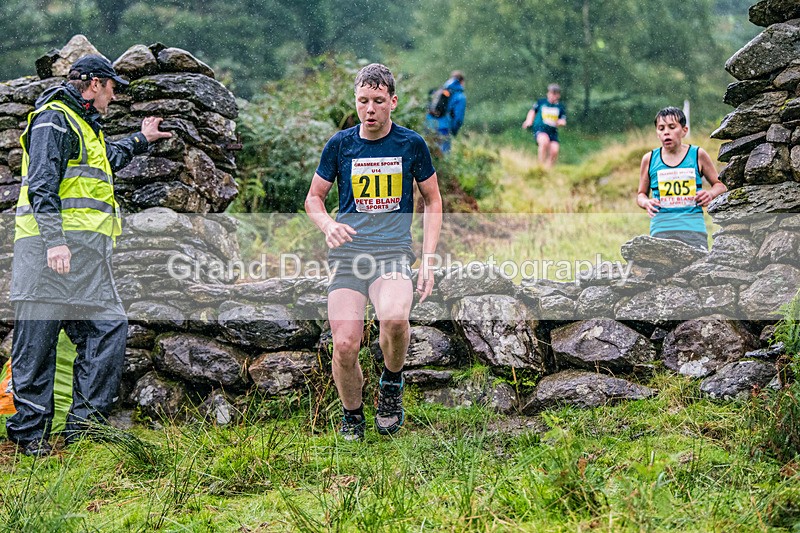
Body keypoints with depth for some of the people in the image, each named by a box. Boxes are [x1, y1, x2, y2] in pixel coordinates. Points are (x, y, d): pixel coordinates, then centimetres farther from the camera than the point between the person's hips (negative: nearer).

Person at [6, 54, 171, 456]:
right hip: (52, 248, -10)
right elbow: (42, 184, -17)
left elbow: (109, 159, 51)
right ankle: (29, 431, -3)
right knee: (38, 339, -6)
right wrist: (54, 239, -26)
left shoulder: (84, 127, 27)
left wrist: (140, 140, 64)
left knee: (109, 328, 2)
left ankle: (83, 425, 4)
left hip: (85, 256, 10)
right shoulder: (53, 120, -5)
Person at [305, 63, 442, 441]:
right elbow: (313, 198, 16)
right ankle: (352, 415, 15)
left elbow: (432, 201, 14)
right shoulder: (340, 144, 6)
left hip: (394, 252, -1)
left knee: (394, 318, -32)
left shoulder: (411, 144, 5)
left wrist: (428, 260, 5)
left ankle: (392, 382, -1)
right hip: (348, 254, 1)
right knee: (345, 344, -13)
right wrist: (328, 225, -7)